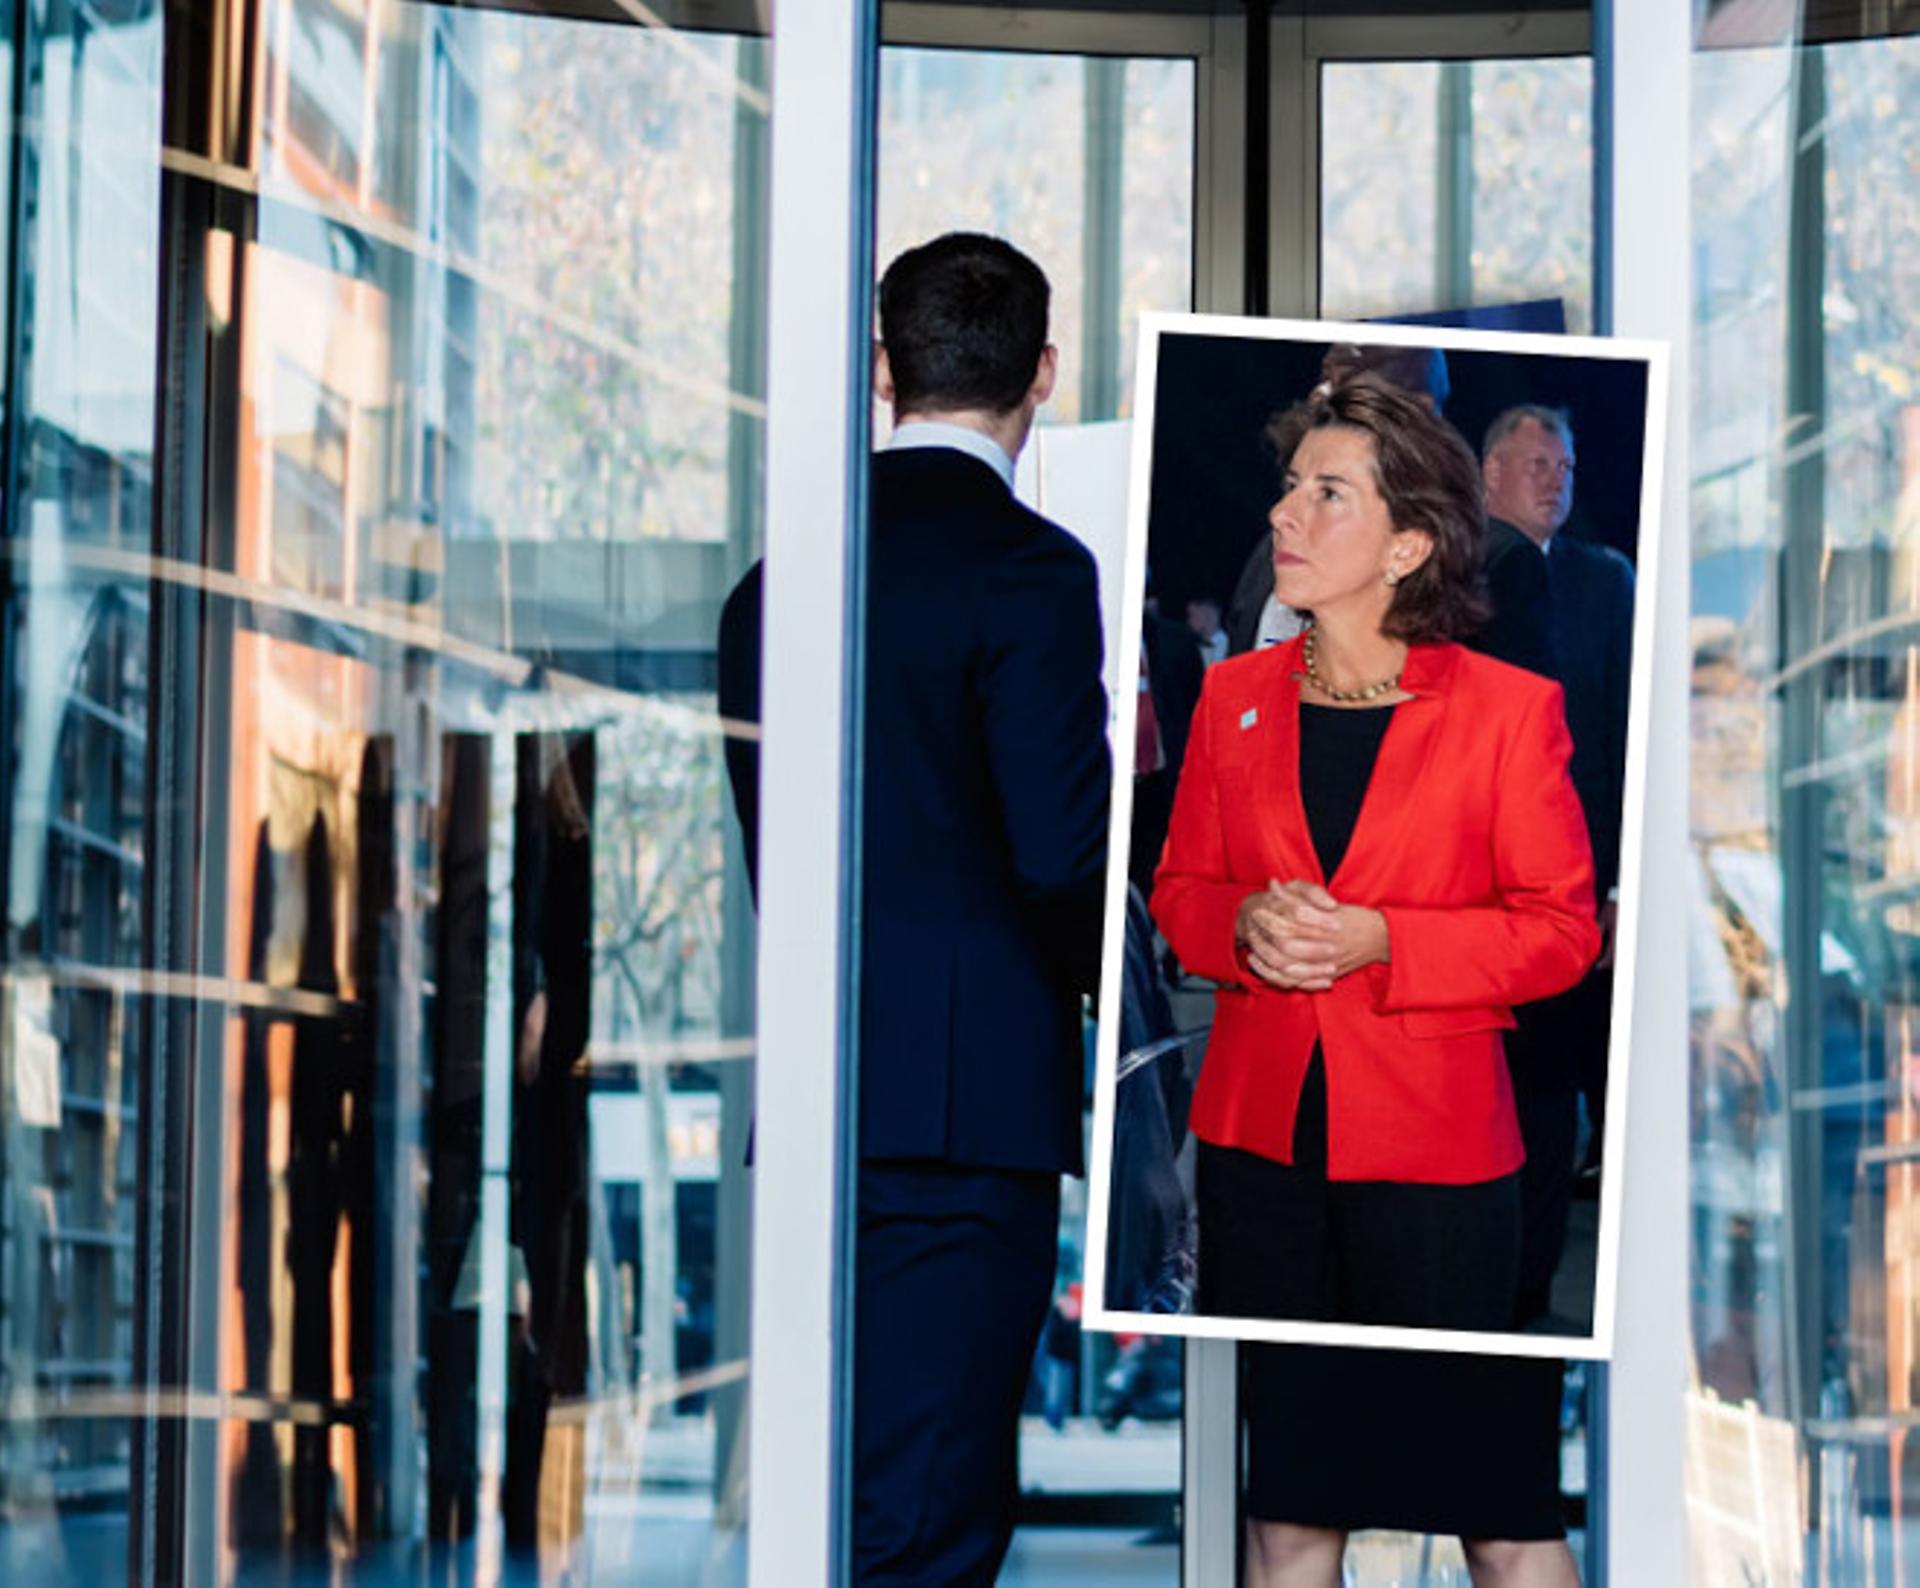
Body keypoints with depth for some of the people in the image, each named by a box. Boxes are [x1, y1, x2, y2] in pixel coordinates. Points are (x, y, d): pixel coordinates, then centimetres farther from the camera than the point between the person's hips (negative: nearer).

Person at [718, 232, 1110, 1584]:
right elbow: (1062, 852, -14)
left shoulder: (787, 564, 10)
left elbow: (763, 821, 13)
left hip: (814, 1087, 7)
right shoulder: (1028, 569, -10)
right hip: (970, 1091, -7)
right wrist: (1118, 982, 4)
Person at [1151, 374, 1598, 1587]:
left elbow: (1562, 929, -4)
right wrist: (1243, 927, -8)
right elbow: (1180, 889, 16)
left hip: (1434, 1149, -4)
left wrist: (1378, 940, -16)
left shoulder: (1509, 708, -4)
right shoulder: (1235, 695, 9)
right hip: (1258, 1142, 4)